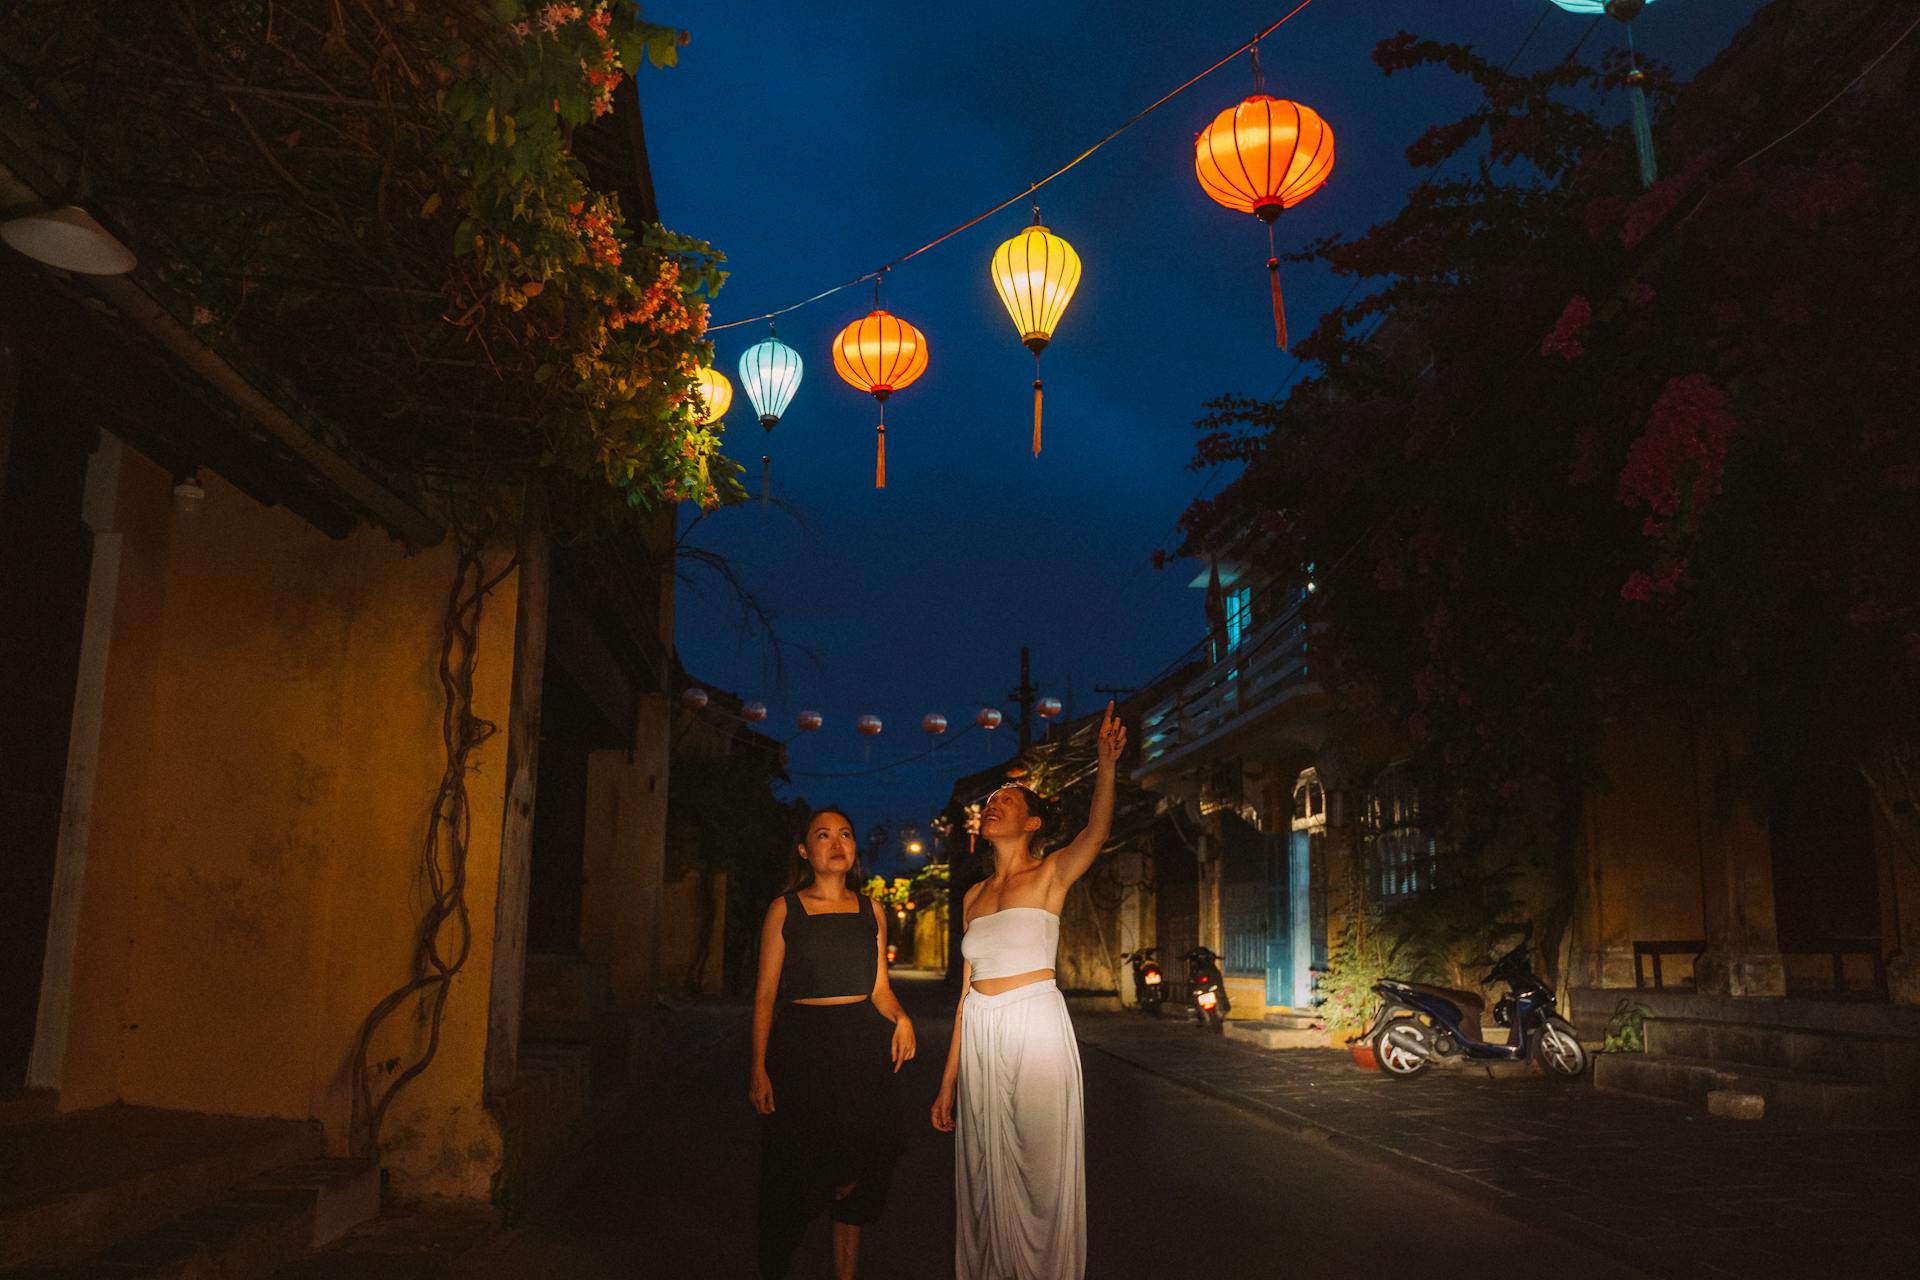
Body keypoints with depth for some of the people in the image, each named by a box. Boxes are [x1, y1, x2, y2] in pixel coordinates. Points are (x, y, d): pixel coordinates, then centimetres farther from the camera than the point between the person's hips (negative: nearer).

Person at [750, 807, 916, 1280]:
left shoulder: (871, 910, 9)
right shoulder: (784, 909, 1)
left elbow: (879, 987, 12)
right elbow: (766, 993, -1)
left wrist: (901, 1018, -9)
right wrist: (759, 1069, -7)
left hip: (863, 1046, 3)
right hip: (800, 1046, -2)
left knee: (854, 1176, 6)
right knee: (794, 1169, 1)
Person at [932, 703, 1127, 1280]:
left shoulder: (1050, 875, -2)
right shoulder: (975, 896, 12)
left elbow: (1097, 830, -24)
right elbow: (967, 989, 13)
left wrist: (1106, 762, -41)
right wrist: (948, 1081, 11)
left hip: (1037, 1028, -5)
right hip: (981, 1036, 5)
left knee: (1040, 1171, 1)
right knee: (985, 1173, 10)